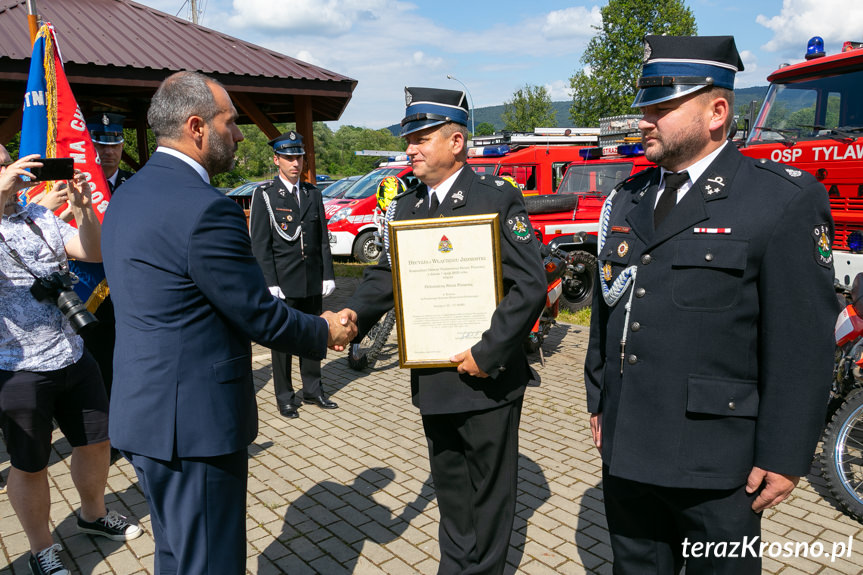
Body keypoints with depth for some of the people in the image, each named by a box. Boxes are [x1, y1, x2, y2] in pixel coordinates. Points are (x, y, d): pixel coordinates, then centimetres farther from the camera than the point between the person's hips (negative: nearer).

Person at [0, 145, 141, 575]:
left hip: (74, 357, 6)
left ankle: (94, 515, 42)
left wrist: (82, 209, -14)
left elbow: (94, 253, 1)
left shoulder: (40, 217, 8)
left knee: (95, 440, 18)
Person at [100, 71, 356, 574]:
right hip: (193, 420, -10)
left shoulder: (127, 196, 8)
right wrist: (326, 332, 1)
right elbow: (260, 316, -17)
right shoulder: (206, 210, -23)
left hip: (144, 413, 10)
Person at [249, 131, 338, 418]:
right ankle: (285, 397, 18)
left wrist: (327, 275, 6)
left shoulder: (312, 193, 11)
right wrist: (270, 283, -13)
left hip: (312, 282, 4)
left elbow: (322, 239, 12)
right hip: (283, 283, -4)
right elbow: (260, 244, -7)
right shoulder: (264, 195, -3)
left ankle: (313, 389, 28)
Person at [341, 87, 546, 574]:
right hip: (433, 379, 5)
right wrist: (354, 314, -17)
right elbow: (387, 273, 3)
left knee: (490, 487, 13)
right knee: (449, 485, 20)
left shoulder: (497, 199, -12)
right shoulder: (406, 207, 7)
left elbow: (530, 286, -17)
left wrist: (488, 353, -19)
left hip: (489, 377, -5)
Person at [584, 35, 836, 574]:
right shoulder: (628, 199, 8)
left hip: (715, 466, -5)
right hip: (624, 448, 6)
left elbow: (804, 343, -12)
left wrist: (784, 457, -11)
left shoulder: (784, 199, -10)